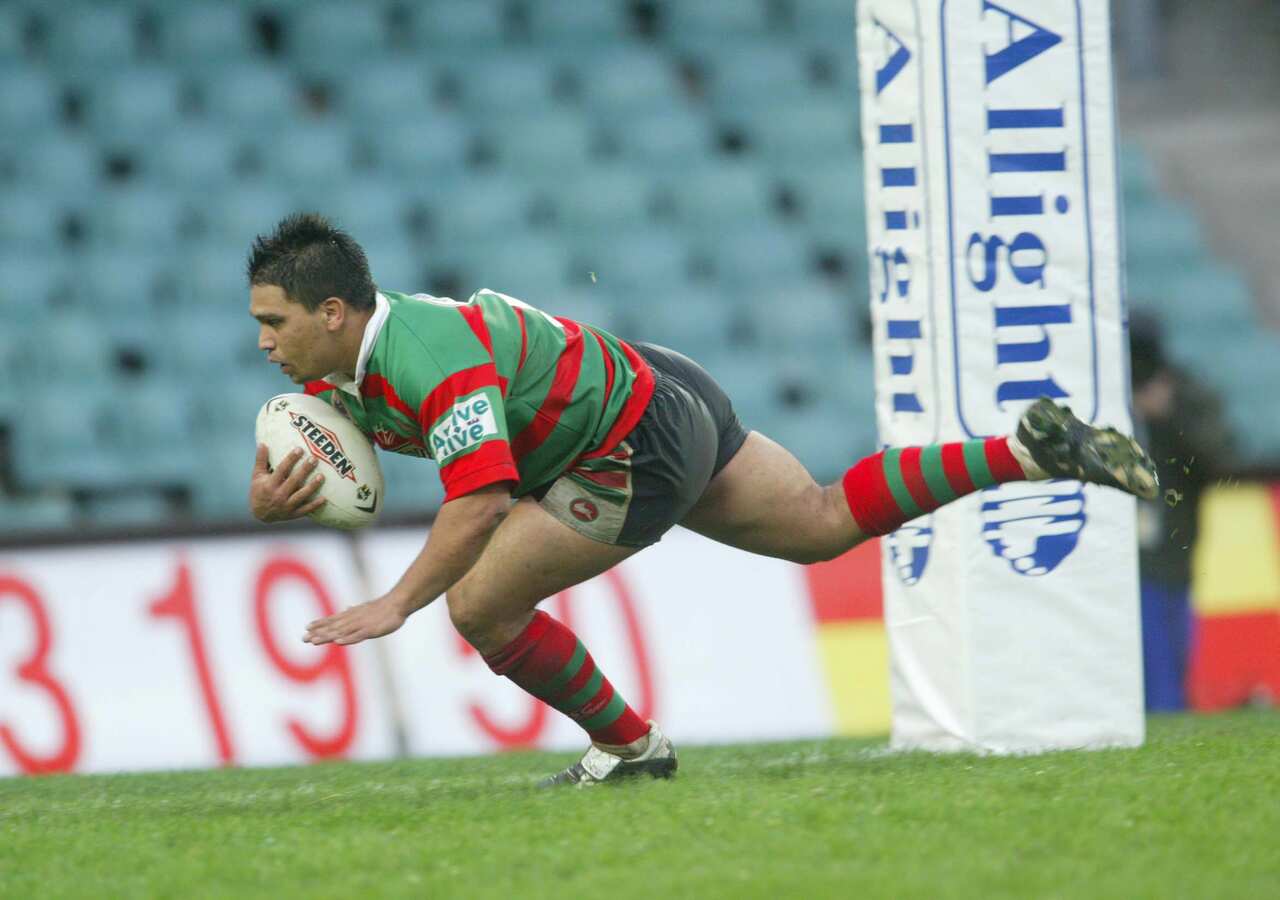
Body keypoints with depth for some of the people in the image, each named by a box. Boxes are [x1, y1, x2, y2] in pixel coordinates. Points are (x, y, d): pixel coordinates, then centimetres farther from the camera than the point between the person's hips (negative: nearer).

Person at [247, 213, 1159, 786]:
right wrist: (270, 497, -18)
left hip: (640, 453, -10)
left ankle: (628, 745, 9)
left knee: (480, 603, -9)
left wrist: (398, 602, -44)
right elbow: (281, 465, 7)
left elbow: (482, 499, -41)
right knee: (827, 524, 20)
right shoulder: (338, 368, -2)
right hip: (659, 393, 10)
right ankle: (1029, 450, 18)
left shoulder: (433, 362, -31)